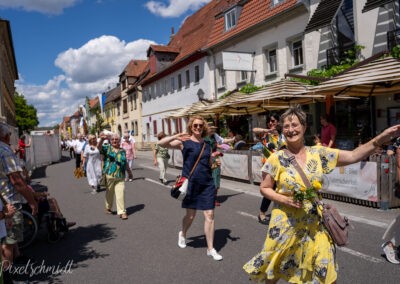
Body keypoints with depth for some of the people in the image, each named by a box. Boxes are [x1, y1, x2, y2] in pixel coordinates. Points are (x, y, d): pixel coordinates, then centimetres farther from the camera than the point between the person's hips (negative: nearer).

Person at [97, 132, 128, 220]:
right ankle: (108, 208, 32)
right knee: (109, 193, 12)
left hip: (120, 177, 1)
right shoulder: (107, 148, 3)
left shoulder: (122, 151, 11)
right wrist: (102, 139, -38)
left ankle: (122, 212, -2)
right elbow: (99, 147, -18)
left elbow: (125, 163, 20)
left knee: (120, 194, -5)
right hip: (109, 175, -1)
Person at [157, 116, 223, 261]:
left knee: (209, 215, 1)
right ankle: (183, 234, 44)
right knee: (191, 215, 11)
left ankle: (210, 249, 13)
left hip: (207, 184, 3)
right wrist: (176, 137, -27)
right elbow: (161, 143, -13)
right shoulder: (184, 142, -3)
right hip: (190, 184, -3)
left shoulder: (207, 145, 10)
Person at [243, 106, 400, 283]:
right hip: (286, 224, -2)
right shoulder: (277, 158, -9)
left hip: (314, 223, 2)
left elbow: (353, 156, -8)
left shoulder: (318, 153, -2)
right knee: (275, 269, 13)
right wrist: (285, 200, -19)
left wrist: (381, 138, -19)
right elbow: (264, 188, -3)